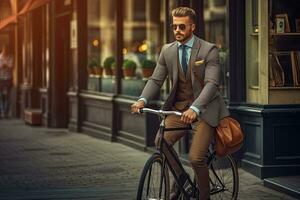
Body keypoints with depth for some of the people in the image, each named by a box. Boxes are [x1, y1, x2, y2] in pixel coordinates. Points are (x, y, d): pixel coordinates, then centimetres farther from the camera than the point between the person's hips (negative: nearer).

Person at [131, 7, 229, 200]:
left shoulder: (209, 50, -10)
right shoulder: (167, 50, 4)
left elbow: (212, 83, -20)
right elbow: (156, 79, 2)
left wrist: (194, 108, -36)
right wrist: (143, 100, -19)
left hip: (204, 109, -4)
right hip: (179, 107, 5)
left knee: (196, 157, -15)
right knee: (161, 141, -17)